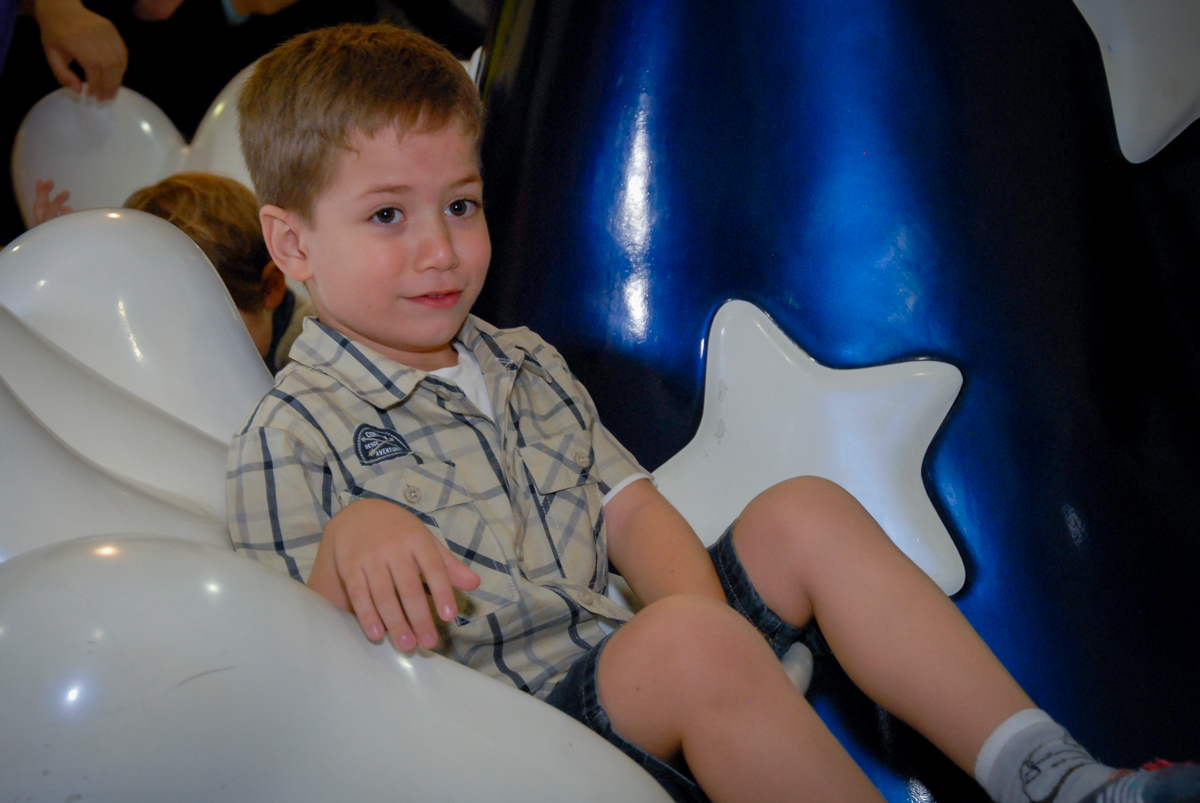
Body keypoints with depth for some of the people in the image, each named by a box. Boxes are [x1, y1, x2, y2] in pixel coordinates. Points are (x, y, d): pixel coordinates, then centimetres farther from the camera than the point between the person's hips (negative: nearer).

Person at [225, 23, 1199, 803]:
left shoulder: (526, 365, 18)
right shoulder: (290, 437, -4)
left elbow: (631, 513, 12)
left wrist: (698, 611, -9)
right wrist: (348, 541, -30)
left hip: (652, 690, 8)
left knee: (803, 513, -7)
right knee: (690, 641, -35)